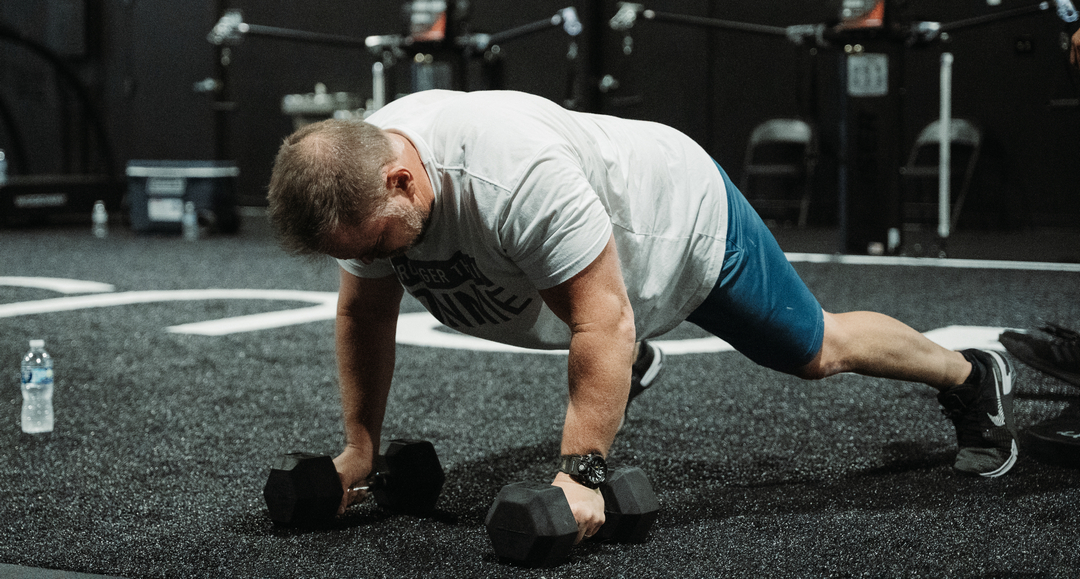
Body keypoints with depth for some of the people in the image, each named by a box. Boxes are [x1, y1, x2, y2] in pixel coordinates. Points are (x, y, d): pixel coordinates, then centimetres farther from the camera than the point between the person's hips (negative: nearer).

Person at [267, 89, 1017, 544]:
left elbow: (605, 323, -42)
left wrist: (580, 475, -43)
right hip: (607, 245, 6)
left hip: (687, 222, -6)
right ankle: (630, 370, 69)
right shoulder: (359, 180, -23)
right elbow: (365, 314, -7)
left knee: (817, 351, 11)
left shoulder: (516, 178, -47)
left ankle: (973, 377, 36)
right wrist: (360, 444, -6)